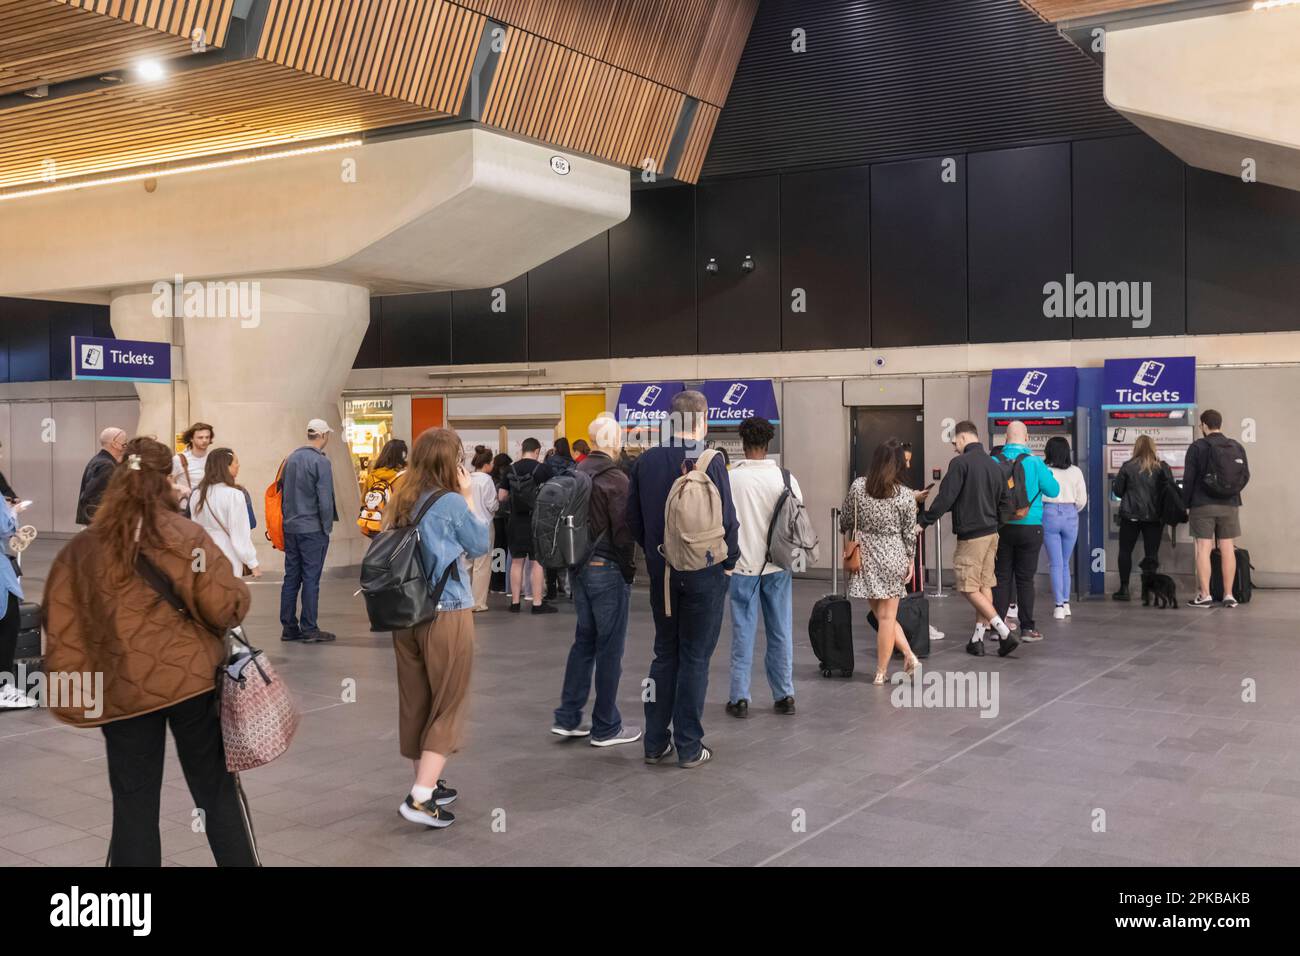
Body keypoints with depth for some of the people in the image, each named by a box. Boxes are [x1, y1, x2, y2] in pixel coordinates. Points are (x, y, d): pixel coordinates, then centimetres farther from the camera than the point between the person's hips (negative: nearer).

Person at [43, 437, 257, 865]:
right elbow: (226, 608, -11)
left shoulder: (81, 549, 0)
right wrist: (237, 590, 10)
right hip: (192, 678, -2)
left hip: (123, 690, 2)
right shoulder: (186, 535, -9)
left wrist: (74, 695, 7)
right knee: (218, 792, 10)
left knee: (133, 806, 10)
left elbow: (61, 626, 1)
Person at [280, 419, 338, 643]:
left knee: (291, 577, 11)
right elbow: (325, 499, -16)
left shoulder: (291, 458, 9)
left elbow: (283, 492, 16)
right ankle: (309, 630, 2)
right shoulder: (320, 461, -13)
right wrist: (327, 527, -6)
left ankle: (289, 627, 16)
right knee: (311, 579, -2)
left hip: (290, 528, 7)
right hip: (313, 529, -7)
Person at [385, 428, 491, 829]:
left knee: (415, 703, 15)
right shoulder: (453, 503, -14)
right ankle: (421, 798, -5)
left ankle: (427, 784, 28)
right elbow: (480, 545, 1)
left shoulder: (402, 502, 5)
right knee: (448, 706, 2)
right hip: (447, 615, -7)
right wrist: (470, 495, 3)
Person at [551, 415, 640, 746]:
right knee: (609, 647, 2)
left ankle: (567, 718, 20)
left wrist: (574, 562, 13)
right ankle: (606, 728, 10)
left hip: (579, 567, 7)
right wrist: (629, 571, -4)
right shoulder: (615, 478, -15)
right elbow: (623, 532, -16)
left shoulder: (576, 474, 5)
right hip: (607, 570, -7)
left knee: (584, 640, 17)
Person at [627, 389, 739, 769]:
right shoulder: (710, 463, -15)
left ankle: (655, 742, 19)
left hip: (661, 572, 4)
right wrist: (729, 560, 2)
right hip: (705, 573, -4)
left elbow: (633, 517, 6)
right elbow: (727, 520, -13)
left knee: (664, 655, 16)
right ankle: (689, 747, 10)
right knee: (695, 658, 4)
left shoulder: (646, 461, 0)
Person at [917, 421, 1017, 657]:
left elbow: (945, 498, -18)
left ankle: (1004, 633, -10)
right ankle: (977, 639, 14)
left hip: (970, 535, -8)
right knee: (984, 586, 10)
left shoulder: (960, 463, -12)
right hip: (991, 533, 8)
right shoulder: (995, 465, 12)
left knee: (968, 588, -2)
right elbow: (1003, 502, 16)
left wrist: (923, 522, -10)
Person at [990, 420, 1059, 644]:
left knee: (1001, 577, 8)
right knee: (1025, 579, 4)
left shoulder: (994, 462, -5)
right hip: (1029, 527, -2)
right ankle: (1027, 628, 7)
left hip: (1001, 527, 2)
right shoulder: (1034, 462, -10)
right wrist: (1047, 472, 15)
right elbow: (1053, 490, -2)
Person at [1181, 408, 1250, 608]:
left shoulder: (1197, 447, -6)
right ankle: (1228, 595, 7)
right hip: (1230, 505, 4)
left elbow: (1189, 478, -7)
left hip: (1202, 505, -4)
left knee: (1203, 549, -3)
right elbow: (1245, 475, 8)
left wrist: (1186, 504, 3)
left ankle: (1204, 595, -6)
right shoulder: (1237, 447, 6)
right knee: (1227, 549, 6)